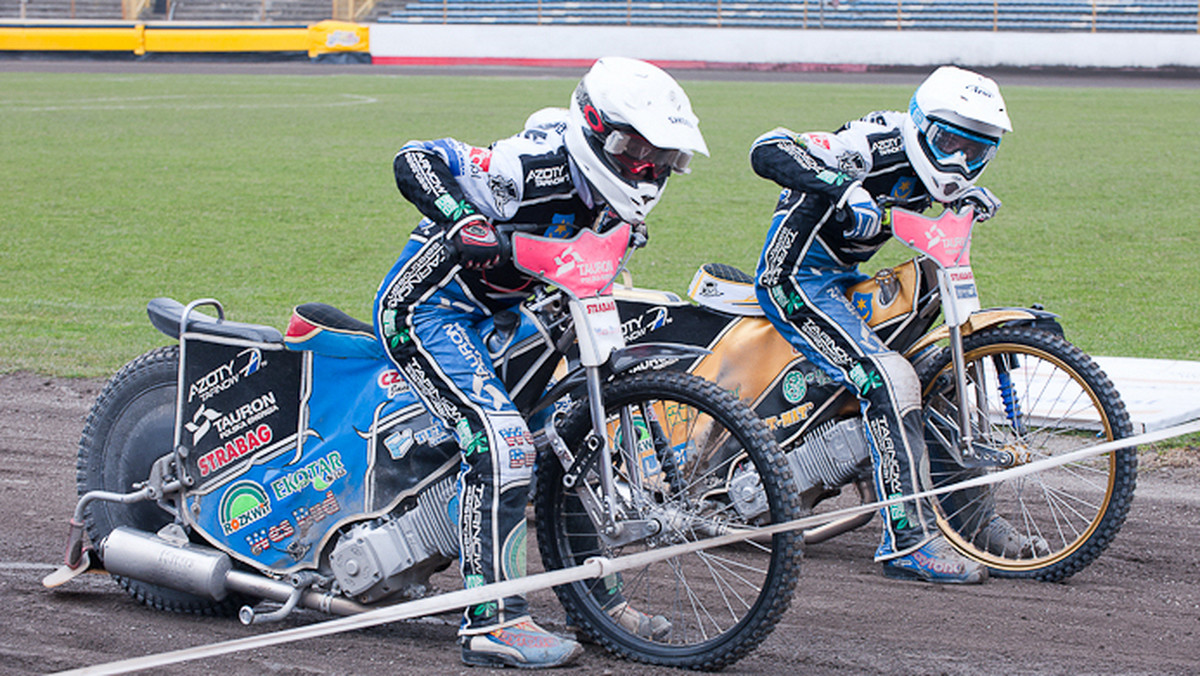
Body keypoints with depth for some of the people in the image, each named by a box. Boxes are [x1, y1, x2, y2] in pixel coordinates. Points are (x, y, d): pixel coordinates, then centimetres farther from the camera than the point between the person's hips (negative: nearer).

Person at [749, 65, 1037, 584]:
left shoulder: (919, 168, 6)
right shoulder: (877, 143, -21)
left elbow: (939, 190, 32)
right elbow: (768, 150, -32)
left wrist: (968, 196, 9)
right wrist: (844, 187, -44)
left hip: (842, 277, 11)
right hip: (798, 277, -11)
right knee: (890, 381, -25)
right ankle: (909, 540, -25)